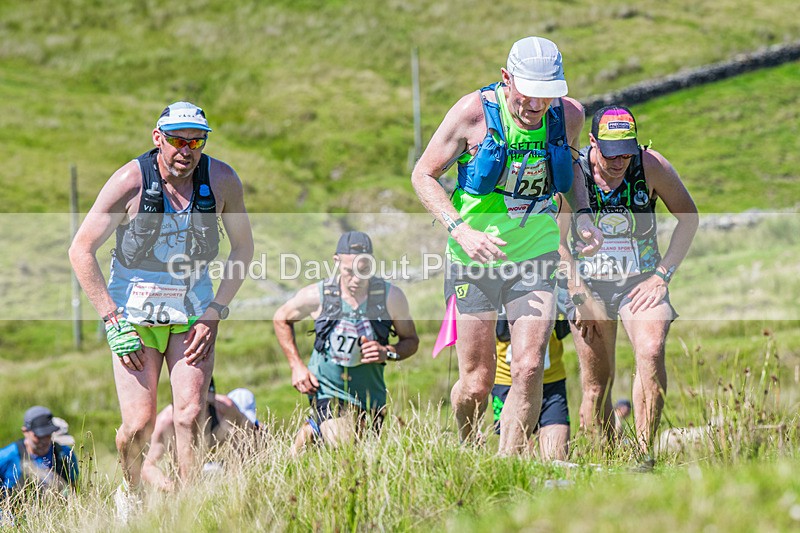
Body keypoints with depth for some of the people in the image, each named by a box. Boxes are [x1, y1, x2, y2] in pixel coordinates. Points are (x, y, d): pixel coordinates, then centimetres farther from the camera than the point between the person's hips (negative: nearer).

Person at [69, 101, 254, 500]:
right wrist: (113, 320, -13)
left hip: (193, 311, 2)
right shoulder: (130, 181, -16)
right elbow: (81, 251, -9)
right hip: (134, 313, -2)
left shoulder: (222, 180, -8)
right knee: (139, 423, -8)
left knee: (190, 414, -13)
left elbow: (242, 248, 6)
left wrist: (214, 313, -3)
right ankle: (130, 492, 21)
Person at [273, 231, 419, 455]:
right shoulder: (317, 296, -13)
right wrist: (297, 366, 0)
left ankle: (319, 428, 41)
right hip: (327, 389, -3)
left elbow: (411, 341, 1)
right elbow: (281, 319, 6)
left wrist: (388, 352, -21)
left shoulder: (391, 297, -11)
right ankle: (312, 432, 9)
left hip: (370, 393, 3)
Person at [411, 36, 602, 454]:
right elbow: (423, 175, -7)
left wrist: (582, 214, 1)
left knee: (529, 369, -13)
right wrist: (461, 230, -21)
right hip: (474, 258, -2)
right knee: (476, 383, 2)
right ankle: (465, 453, 32)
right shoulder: (474, 112, -16)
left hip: (535, 255, 2)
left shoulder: (569, 116, -5)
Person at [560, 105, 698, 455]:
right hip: (589, 285, 1)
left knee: (651, 352, -27)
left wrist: (663, 274, -6)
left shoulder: (651, 166, -11)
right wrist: (581, 295, -8)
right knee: (596, 385, 1)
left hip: (642, 282, -1)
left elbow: (688, 218, 3)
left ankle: (644, 454, -24)